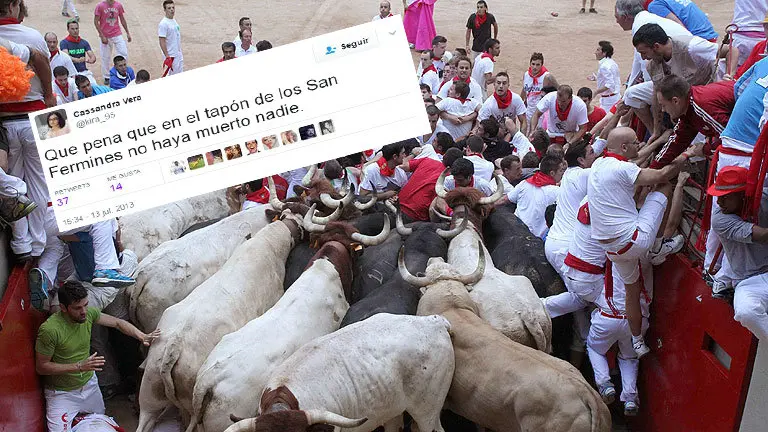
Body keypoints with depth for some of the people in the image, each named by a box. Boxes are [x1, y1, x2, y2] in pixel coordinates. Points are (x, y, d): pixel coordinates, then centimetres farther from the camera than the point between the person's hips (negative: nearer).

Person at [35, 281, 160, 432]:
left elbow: (117, 323, 1)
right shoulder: (49, 330, -28)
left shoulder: (88, 313, -13)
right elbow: (41, 367, -20)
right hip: (62, 393, -5)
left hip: (89, 384, 5)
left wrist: (142, 336, -15)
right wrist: (79, 366, -29)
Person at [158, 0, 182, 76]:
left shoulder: (174, 21, 10)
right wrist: (167, 57, -23)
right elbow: (162, 42, -19)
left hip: (179, 54, 9)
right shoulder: (163, 24, -17)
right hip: (171, 56, -9)